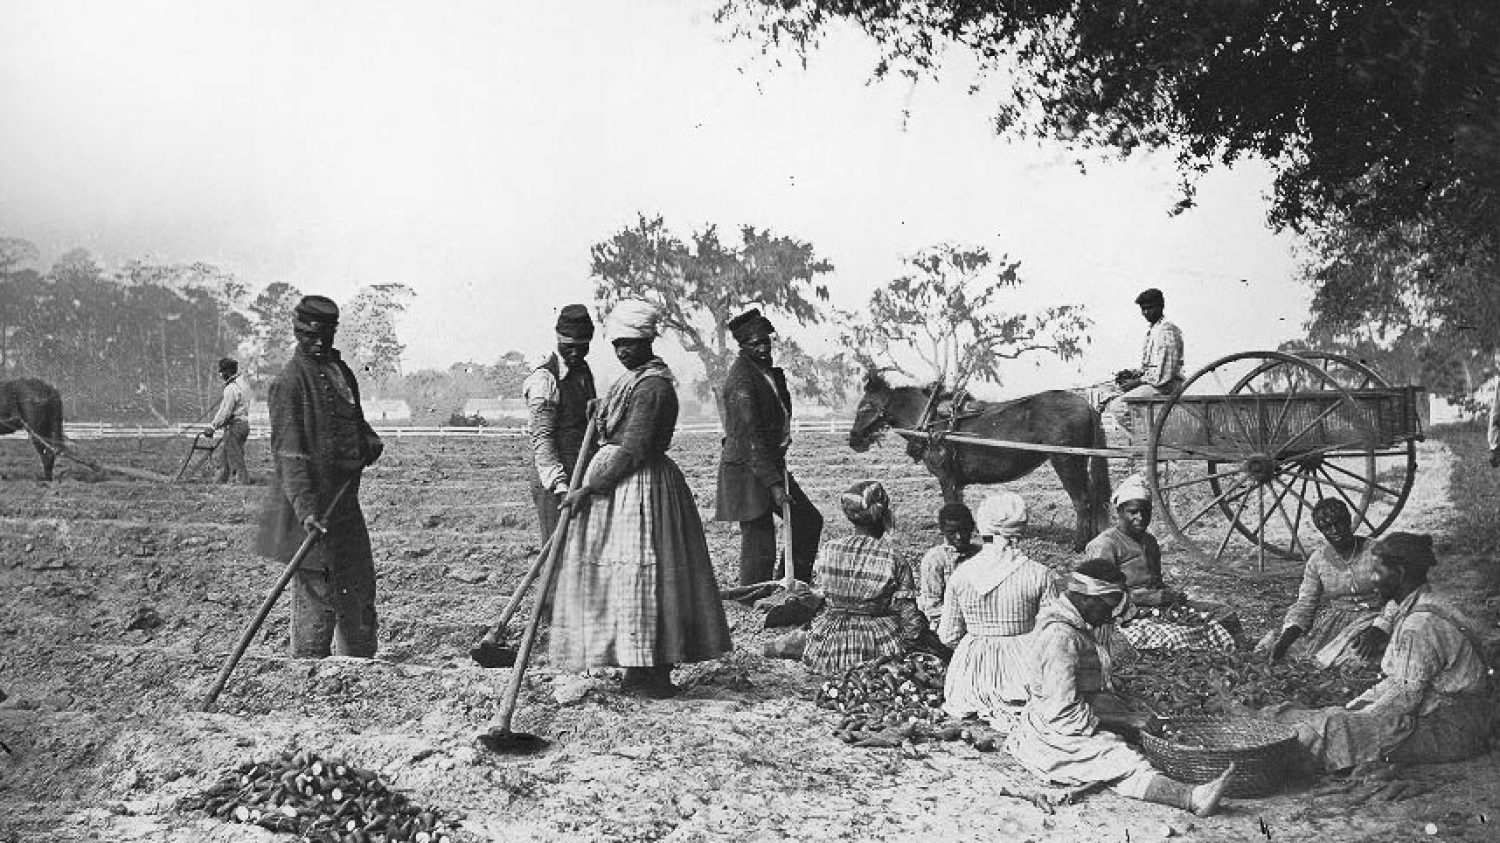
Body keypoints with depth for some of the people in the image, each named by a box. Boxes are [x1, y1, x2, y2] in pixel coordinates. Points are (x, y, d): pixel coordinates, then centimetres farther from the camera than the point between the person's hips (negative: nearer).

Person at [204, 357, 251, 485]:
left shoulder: (231, 388, -17)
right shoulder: (242, 384, 14)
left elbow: (225, 411, -21)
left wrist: (212, 426, -18)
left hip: (234, 426, -10)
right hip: (244, 423, 10)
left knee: (236, 460, -5)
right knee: (223, 454, 18)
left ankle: (244, 483, -5)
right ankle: (220, 481, 24)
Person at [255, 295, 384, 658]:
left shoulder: (341, 371, 13)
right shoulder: (290, 380, -12)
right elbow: (290, 452, -19)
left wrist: (369, 440, 4)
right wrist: (306, 507, -28)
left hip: (345, 499, 9)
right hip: (312, 511, -9)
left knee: (360, 586, 18)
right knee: (316, 594, -3)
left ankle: (361, 665, 33)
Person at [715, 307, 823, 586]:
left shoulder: (769, 372, 12)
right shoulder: (741, 380, -19)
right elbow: (750, 438, -23)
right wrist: (773, 483, -25)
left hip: (771, 464, 10)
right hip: (748, 472, -10)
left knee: (809, 521, 15)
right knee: (760, 547, -6)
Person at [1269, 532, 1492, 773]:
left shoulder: (1422, 624, -21)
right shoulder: (1412, 612, 13)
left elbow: (1406, 695, -22)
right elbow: (1397, 681, 16)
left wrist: (1357, 718, -14)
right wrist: (1354, 707, 6)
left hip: (1449, 732, -10)